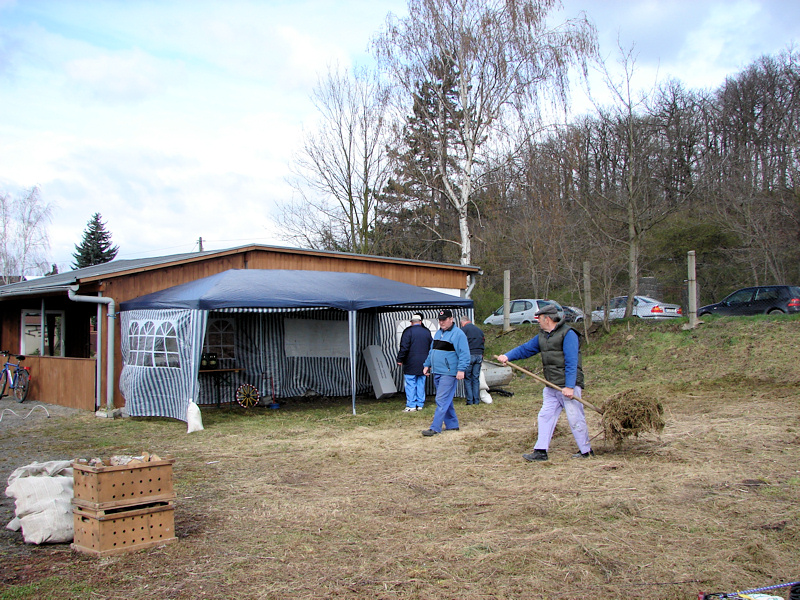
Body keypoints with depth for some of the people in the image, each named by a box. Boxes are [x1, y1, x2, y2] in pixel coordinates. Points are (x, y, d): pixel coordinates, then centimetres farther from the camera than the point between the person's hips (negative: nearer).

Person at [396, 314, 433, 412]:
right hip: (423, 363, 5)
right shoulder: (427, 332, 9)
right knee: (421, 384, 10)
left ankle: (411, 406, -4)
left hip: (411, 364, -5)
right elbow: (432, 347, 15)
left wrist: (400, 359, -3)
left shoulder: (408, 331, -8)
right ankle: (420, 404, 12)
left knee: (410, 385, -3)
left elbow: (404, 347, -12)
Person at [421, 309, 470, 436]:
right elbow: (431, 351, 26)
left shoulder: (458, 334, -9)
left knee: (442, 400, -10)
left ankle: (435, 428, -11)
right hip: (437, 372, 8)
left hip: (449, 373, -8)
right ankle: (452, 425, 24)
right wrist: (427, 365, 20)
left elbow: (464, 354, -14)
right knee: (446, 400, 14)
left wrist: (461, 369, -21)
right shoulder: (438, 333, 17)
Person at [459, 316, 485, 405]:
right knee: (476, 378, 9)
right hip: (479, 355, 5)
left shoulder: (464, 329, -2)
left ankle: (470, 400, -3)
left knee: (467, 378, 0)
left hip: (469, 355, -5)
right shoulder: (479, 329, 18)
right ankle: (476, 400, 7)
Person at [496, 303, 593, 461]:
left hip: (568, 386, -8)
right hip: (552, 387, 8)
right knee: (545, 416, 6)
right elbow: (525, 348, 16)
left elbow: (571, 362, -18)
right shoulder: (542, 336, 14)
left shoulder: (568, 334, -12)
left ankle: (586, 451, 13)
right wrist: (508, 356, -2)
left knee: (575, 418, -1)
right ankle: (541, 451, 9)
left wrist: (569, 386, -23)